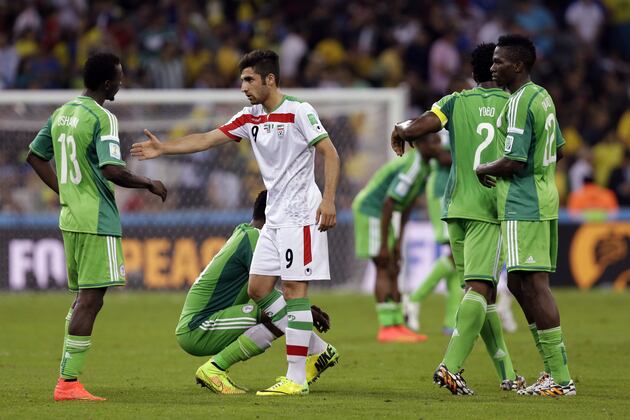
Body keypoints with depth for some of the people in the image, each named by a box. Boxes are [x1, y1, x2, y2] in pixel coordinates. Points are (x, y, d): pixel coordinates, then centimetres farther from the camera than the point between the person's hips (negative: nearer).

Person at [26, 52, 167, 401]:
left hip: (70, 216, 9)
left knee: (83, 297, 16)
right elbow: (112, 171, -22)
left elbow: (35, 156, 21)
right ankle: (69, 382, -11)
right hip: (97, 219, -9)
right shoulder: (102, 118, -13)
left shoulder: (61, 113, 12)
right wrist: (149, 185, -7)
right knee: (90, 299, -8)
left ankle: (67, 379, 14)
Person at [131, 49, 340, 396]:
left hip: (300, 215, -9)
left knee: (294, 289, -10)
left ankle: (296, 379, -9)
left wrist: (328, 199, -23)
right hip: (274, 218, 9)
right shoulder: (250, 117, 12)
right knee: (258, 289, 6)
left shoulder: (298, 112, -11)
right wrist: (163, 148, 5)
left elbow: (329, 153, -14)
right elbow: (207, 139, 13)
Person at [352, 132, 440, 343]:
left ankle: (397, 326, 8)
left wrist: (399, 240, 8)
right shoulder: (412, 168, -26)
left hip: (378, 215, 10)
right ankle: (387, 328, -11)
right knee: (384, 269, -11)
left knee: (393, 271, 7)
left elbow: (407, 206, 11)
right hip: (369, 210, -10)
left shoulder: (424, 166, 7)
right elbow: (388, 204, -27)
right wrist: (383, 245, -24)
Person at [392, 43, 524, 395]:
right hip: (490, 208, -4)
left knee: (482, 289, 10)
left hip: (456, 206, 4)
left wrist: (399, 132, 15)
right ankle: (451, 366, -25)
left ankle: (508, 374, 16)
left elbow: (417, 128, -7)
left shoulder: (456, 102, 4)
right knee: (480, 288, -10)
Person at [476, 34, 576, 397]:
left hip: (523, 207, -10)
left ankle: (561, 378, -12)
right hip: (543, 200, 10)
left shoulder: (520, 104, -16)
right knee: (519, 284, 15)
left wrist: (483, 170, -3)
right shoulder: (542, 97, 15)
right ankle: (554, 370, 16)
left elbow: (514, 162, -20)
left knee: (534, 285, -10)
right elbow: (558, 149, 25)